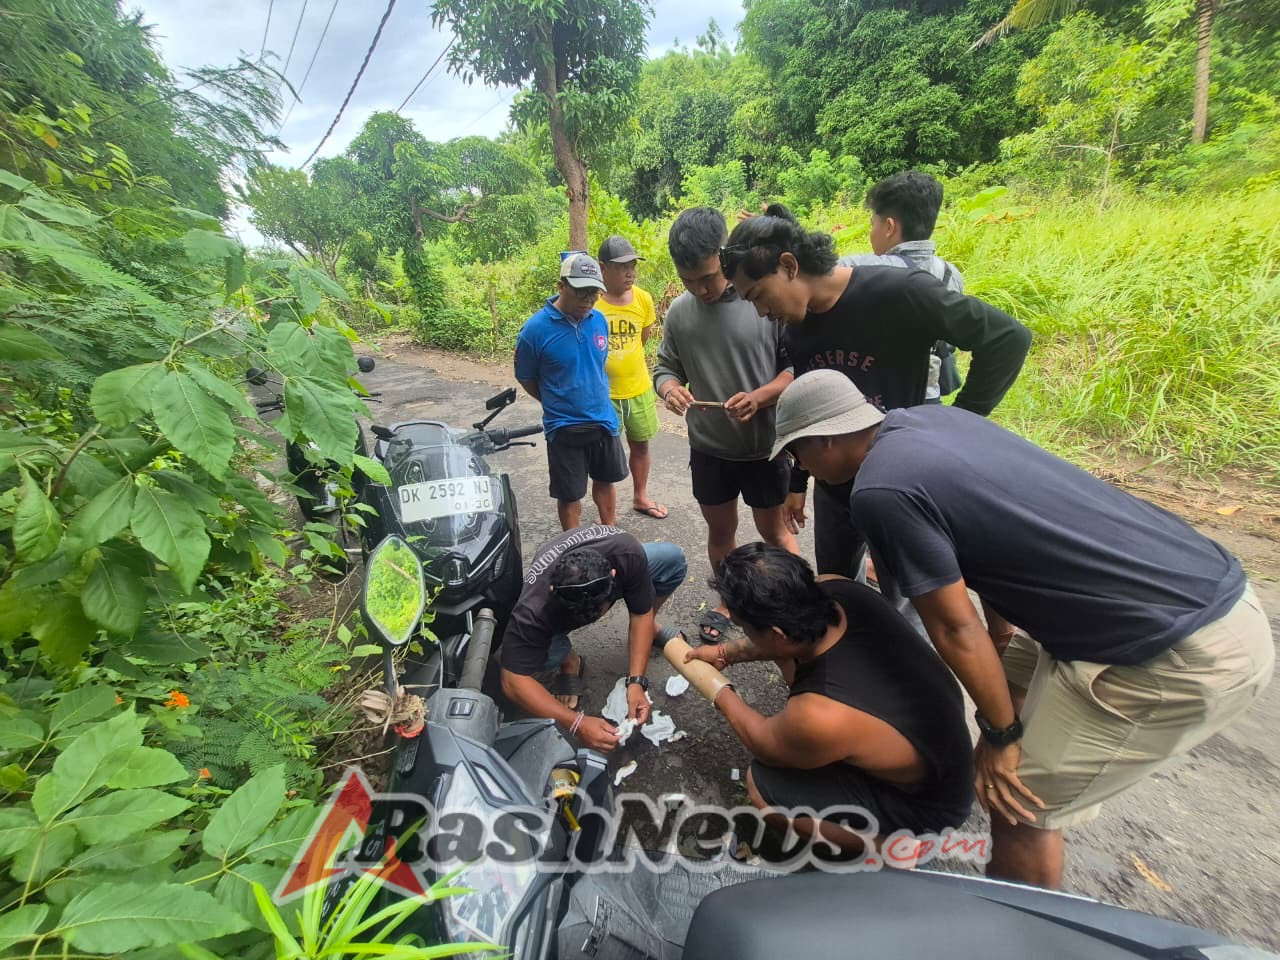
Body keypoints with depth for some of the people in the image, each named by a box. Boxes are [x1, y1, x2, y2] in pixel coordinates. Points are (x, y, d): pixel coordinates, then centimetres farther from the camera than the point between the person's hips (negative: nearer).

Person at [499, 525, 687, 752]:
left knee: (672, 558, -20)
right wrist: (576, 723, -40)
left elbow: (641, 614, -24)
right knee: (543, 652, -37)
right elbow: (514, 682, -35)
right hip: (554, 611, -2)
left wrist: (636, 681, -31)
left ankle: (651, 628, 8)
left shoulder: (628, 554, -38)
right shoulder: (534, 608, -42)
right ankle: (570, 662, 1)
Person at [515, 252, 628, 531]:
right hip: (563, 427, -5)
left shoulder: (599, 320, -2)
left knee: (606, 480, 20)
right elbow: (526, 378, -3)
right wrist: (557, 403, 4)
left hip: (604, 419, 5)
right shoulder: (535, 329, -16)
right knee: (570, 495, 7)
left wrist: (596, 399, 13)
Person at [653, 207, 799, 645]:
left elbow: (797, 366, -10)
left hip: (764, 446, -3)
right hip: (708, 448, 4)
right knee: (720, 529, 18)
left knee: (773, 530, 14)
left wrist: (760, 397, -27)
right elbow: (665, 366, 5)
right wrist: (669, 387, -18)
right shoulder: (678, 311, -1)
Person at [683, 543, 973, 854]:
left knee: (762, 785, -11)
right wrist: (727, 652, 6)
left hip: (923, 803, -6)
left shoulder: (821, 717, -40)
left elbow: (763, 746, -14)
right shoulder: (838, 590, -23)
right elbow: (790, 630, 3)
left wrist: (720, 694, 2)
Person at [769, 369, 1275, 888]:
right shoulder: (931, 416, 4)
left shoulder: (880, 491, -22)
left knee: (1017, 797, 3)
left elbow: (955, 627, -16)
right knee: (1007, 678, 25)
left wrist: (1001, 735, 0)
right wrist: (1003, 634, 22)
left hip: (1191, 655, -9)